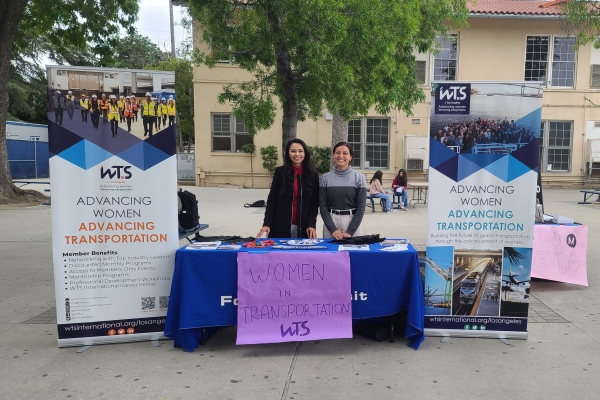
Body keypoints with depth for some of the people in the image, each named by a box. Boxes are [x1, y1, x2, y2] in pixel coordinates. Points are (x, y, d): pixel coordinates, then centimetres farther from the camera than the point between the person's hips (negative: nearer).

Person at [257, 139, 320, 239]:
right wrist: (267, 223, -8)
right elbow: (272, 199, 1)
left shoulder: (313, 174, 2)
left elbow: (315, 202, 2)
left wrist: (311, 224, -9)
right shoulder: (280, 172, 1)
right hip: (281, 225, 0)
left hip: (303, 227, 0)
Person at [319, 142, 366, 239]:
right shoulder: (325, 178, 2)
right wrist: (333, 229, -11)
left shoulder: (359, 177, 0)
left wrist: (350, 231, -11)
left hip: (352, 221, 0)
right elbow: (323, 205, -1)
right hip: (331, 221, 1)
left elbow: (361, 206, -3)